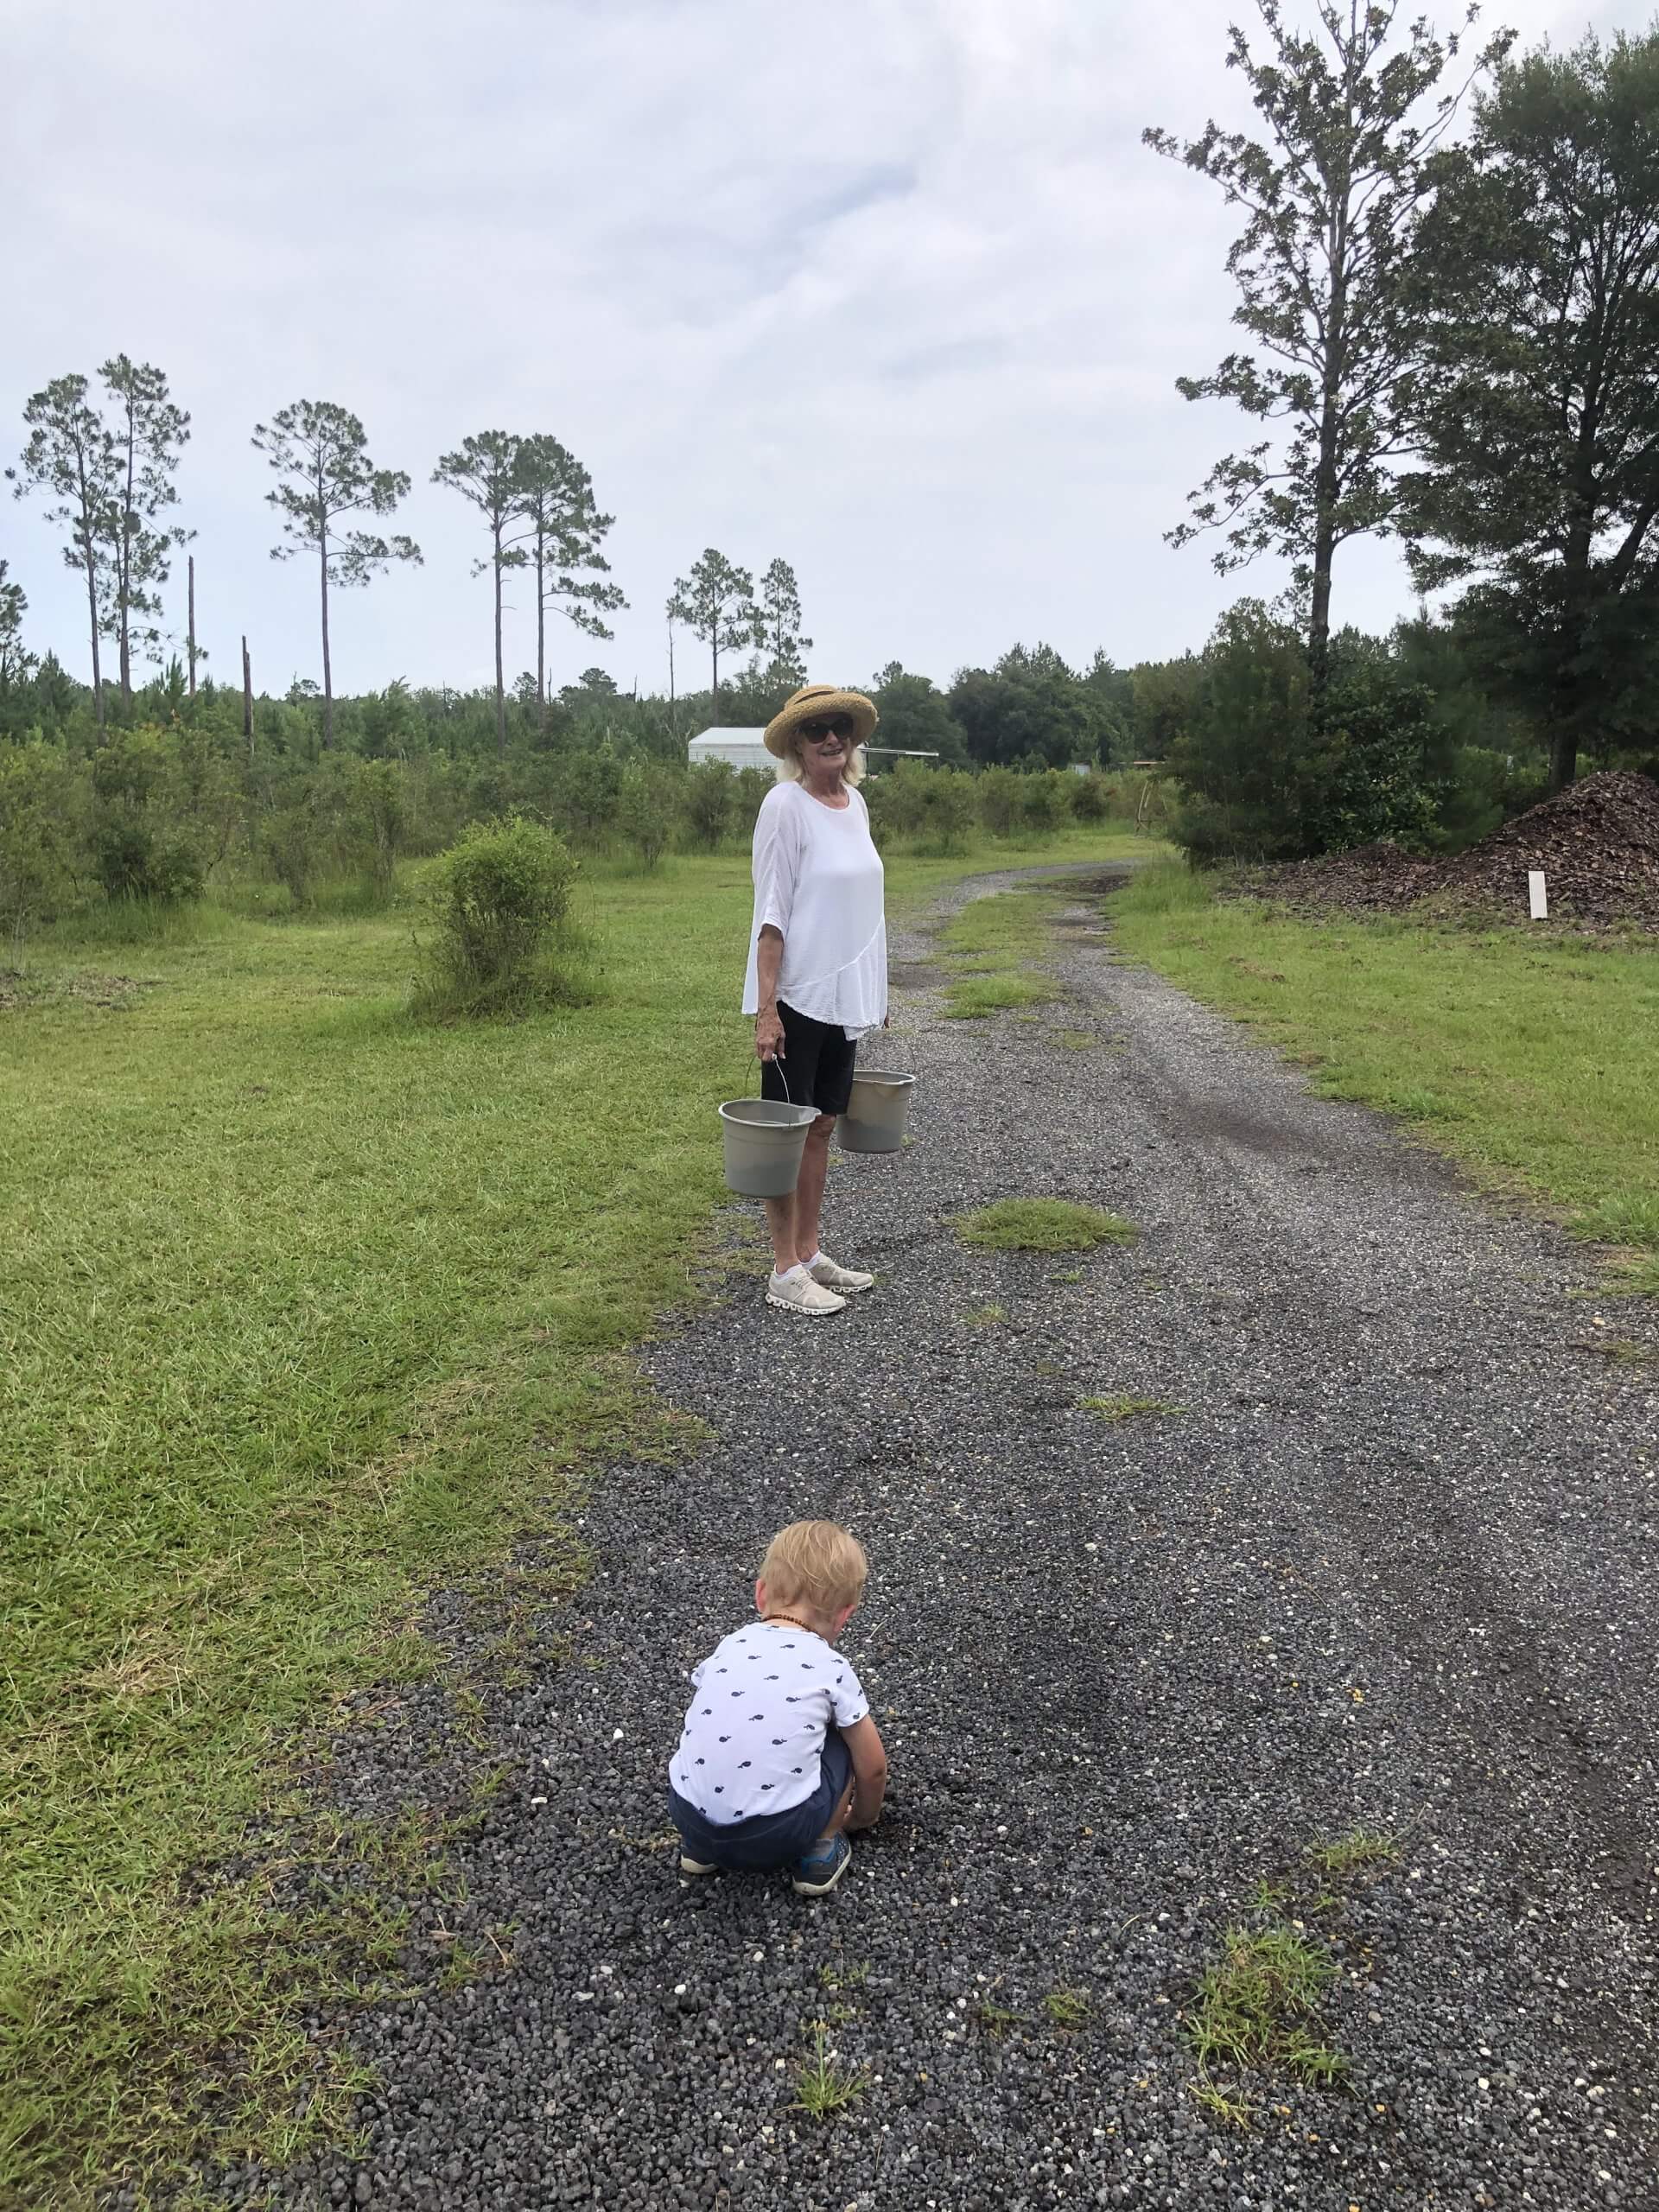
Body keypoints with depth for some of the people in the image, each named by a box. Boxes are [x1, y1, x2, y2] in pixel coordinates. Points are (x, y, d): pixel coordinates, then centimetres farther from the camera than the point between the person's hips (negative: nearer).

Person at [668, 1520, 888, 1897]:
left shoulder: (729, 1646, 12)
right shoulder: (831, 1668, 2)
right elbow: (872, 1769, 13)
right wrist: (863, 1817, 36)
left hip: (688, 1818, 3)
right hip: (777, 1836, -3)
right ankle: (820, 1851, 18)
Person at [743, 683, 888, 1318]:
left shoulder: (854, 803, 9)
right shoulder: (786, 805, -12)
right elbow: (771, 912, -14)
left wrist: (875, 995, 16)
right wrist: (765, 1009, -18)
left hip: (846, 997, 7)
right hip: (796, 996, -7)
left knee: (821, 1127, 14)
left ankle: (810, 1254, 25)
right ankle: (785, 1272, 8)